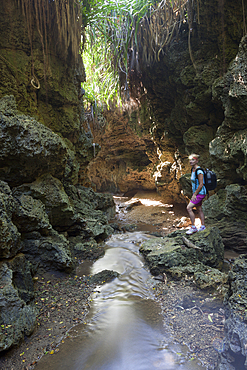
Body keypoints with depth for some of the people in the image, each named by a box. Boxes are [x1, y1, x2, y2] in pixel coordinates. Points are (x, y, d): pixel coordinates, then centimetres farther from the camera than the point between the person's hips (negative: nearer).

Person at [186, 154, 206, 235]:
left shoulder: (199, 171, -21)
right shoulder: (193, 169, 8)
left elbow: (201, 184, -23)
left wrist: (194, 194, -19)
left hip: (200, 193, -10)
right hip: (196, 192, 10)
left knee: (189, 208, -13)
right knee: (199, 209, 17)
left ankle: (193, 227, -4)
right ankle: (203, 226, 29)